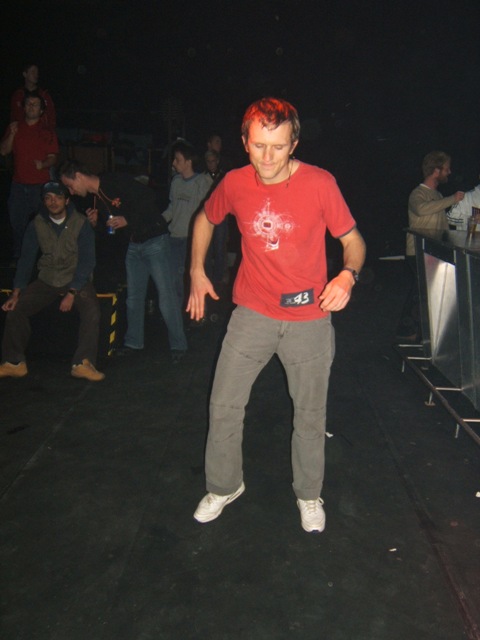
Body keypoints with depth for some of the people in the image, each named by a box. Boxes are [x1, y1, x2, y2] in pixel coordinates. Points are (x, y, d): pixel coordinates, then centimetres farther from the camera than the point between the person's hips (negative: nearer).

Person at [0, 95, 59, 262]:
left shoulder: (47, 132, 1)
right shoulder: (15, 128, 10)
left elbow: (53, 157, -2)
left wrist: (43, 164, -23)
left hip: (40, 185, -3)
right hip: (19, 184, 3)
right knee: (17, 222, 7)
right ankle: (18, 257, 20)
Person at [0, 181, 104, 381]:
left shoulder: (80, 223, -11)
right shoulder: (37, 224, -2)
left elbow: (86, 261, -13)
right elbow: (26, 259, 0)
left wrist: (72, 294, -22)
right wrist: (16, 293, -11)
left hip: (76, 280, -3)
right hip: (47, 280, 3)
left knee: (92, 310, -31)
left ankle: (82, 363, -26)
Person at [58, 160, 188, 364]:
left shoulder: (119, 182, -17)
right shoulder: (96, 198, 8)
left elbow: (149, 197, -21)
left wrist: (127, 220, -23)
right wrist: (95, 222, -5)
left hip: (155, 240, -8)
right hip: (134, 245, 9)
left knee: (166, 296, -7)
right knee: (133, 296, 13)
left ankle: (178, 346, 2)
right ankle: (134, 343, 25)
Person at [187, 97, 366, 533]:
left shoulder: (320, 183, -13)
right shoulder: (235, 184, -5)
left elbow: (353, 240, -7)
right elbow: (205, 219, 15)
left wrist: (348, 275, -28)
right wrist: (197, 272, 10)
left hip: (309, 320, -1)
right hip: (253, 314, 2)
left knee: (310, 415, 12)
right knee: (225, 406, 5)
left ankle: (309, 494, 36)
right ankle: (224, 485, 31)